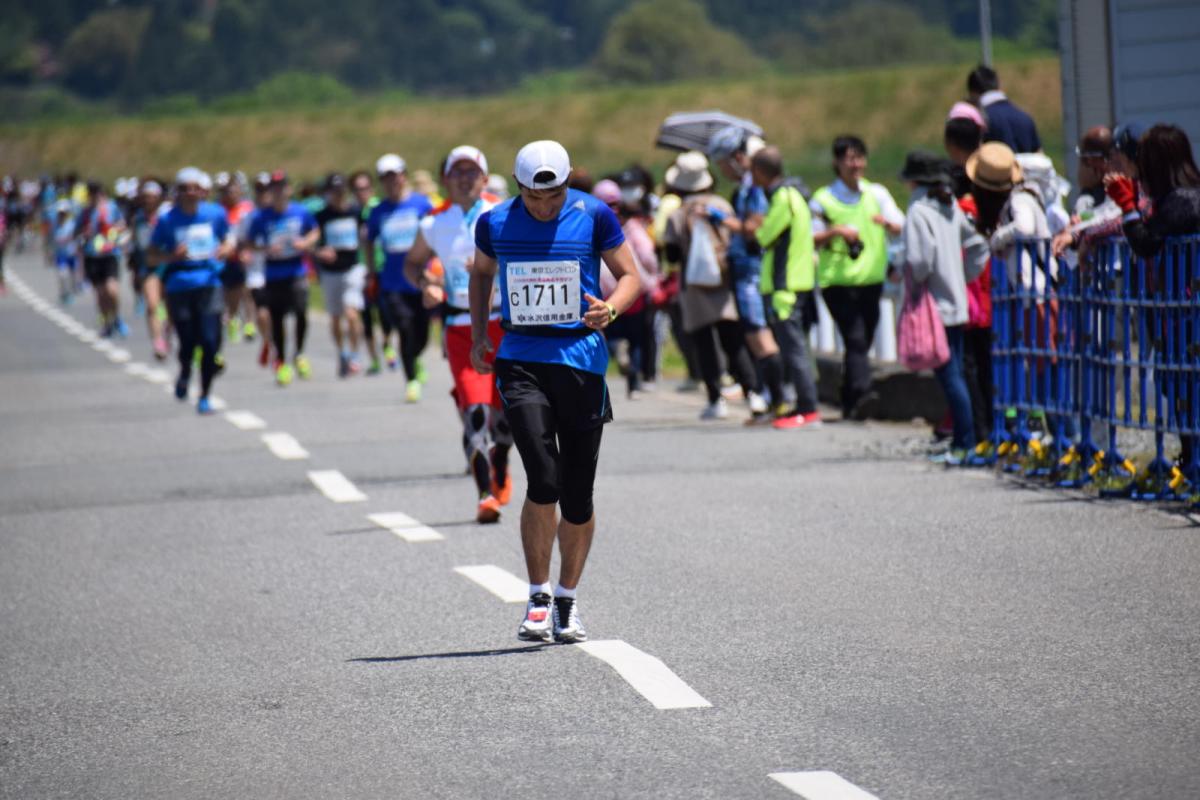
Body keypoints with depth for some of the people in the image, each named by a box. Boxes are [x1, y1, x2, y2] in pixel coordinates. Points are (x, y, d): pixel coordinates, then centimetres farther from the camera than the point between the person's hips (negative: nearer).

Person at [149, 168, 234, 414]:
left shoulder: (215, 214, 4)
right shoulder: (167, 220, -1)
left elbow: (228, 240, 18)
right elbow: (153, 257, 4)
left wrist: (225, 250, -5)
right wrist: (172, 256, -15)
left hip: (209, 284, 1)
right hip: (179, 286, -1)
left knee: (210, 342, -8)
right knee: (188, 342, -2)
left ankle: (204, 396, 6)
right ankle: (185, 373, 34)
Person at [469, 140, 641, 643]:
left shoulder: (594, 218, -4)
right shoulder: (496, 224, 2)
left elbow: (629, 276, 3)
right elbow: (481, 274, 21)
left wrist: (611, 308, -18)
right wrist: (478, 334, 10)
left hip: (581, 359, 0)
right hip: (521, 361, 0)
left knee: (577, 495, 5)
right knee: (544, 482, -16)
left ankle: (567, 598, 22)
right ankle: (538, 597, -2)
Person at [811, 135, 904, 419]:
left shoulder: (877, 193, 10)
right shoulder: (823, 199, 1)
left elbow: (900, 230, 3)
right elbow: (809, 239, -2)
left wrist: (887, 222, -19)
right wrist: (835, 231, -18)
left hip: (871, 279, 4)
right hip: (838, 281, -4)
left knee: (862, 342, 10)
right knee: (855, 339, -20)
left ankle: (849, 403, 22)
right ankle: (861, 394, -31)